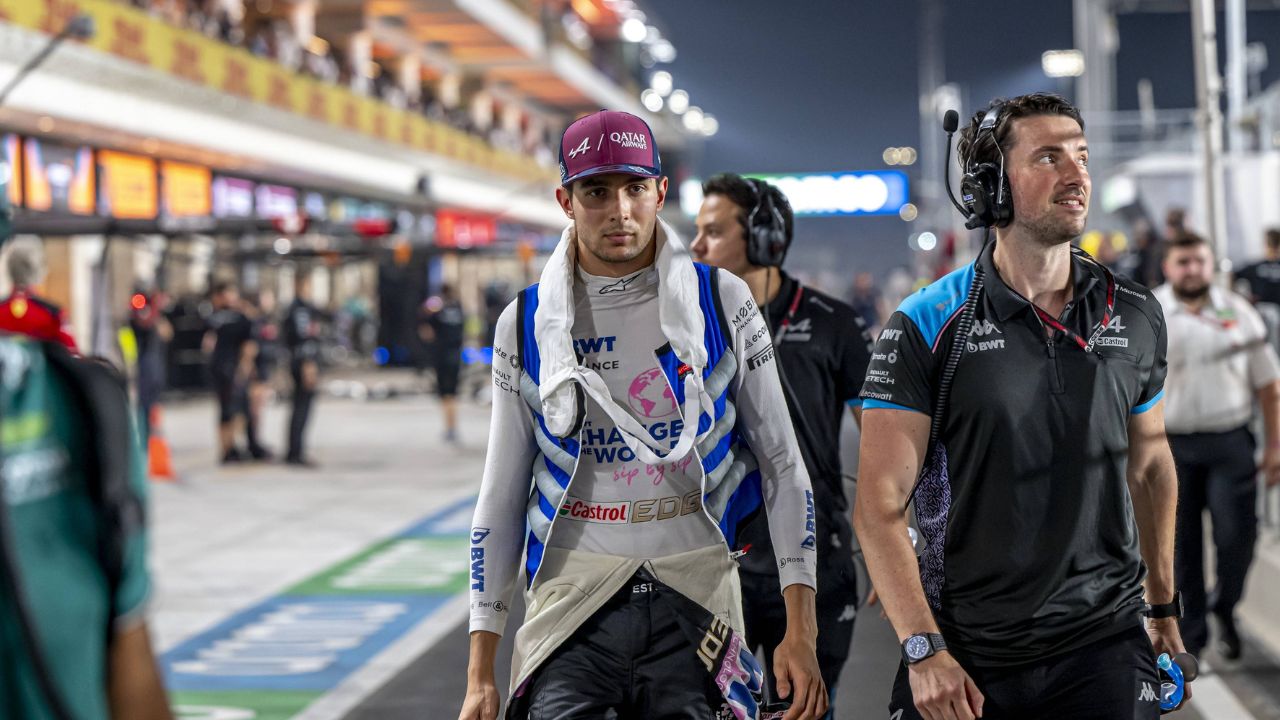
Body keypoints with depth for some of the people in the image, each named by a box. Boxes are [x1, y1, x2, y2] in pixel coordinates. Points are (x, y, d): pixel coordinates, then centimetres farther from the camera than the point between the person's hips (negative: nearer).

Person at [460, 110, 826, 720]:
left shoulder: (721, 303, 3)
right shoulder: (526, 324, 6)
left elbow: (782, 465, 6)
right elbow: (501, 495, 11)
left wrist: (801, 632, -1)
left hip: (696, 599, 0)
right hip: (573, 601, 0)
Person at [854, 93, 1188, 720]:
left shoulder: (1136, 317, 4)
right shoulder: (924, 327, -8)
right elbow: (880, 502, -10)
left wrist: (1164, 607, 21)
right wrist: (925, 650, -18)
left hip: (1106, 648, 2)